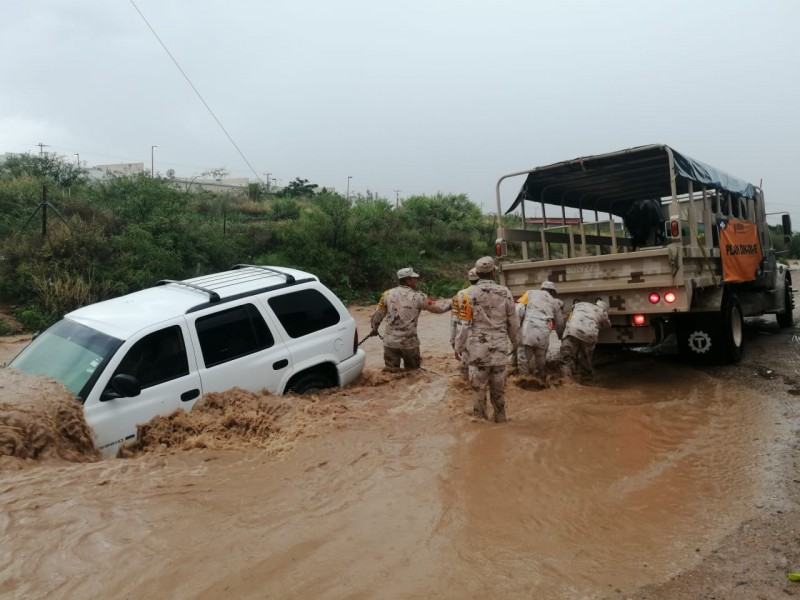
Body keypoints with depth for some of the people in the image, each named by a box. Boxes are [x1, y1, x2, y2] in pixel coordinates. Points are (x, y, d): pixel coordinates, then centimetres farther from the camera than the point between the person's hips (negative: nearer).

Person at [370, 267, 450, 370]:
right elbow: (436, 307, -1)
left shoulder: (388, 294, -1)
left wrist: (375, 327, 24)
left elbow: (378, 313, 7)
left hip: (390, 341, 2)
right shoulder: (418, 297, -8)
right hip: (409, 342, -2)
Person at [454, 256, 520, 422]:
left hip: (478, 348, -2)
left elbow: (465, 324, -8)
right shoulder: (505, 292, -2)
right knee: (498, 387, 14)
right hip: (499, 348, 2)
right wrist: (516, 342, 21)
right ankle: (499, 418, 25)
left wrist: (458, 346, 3)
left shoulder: (470, 293, -8)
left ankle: (480, 419, 16)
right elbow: (513, 322, 5)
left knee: (478, 387, 8)